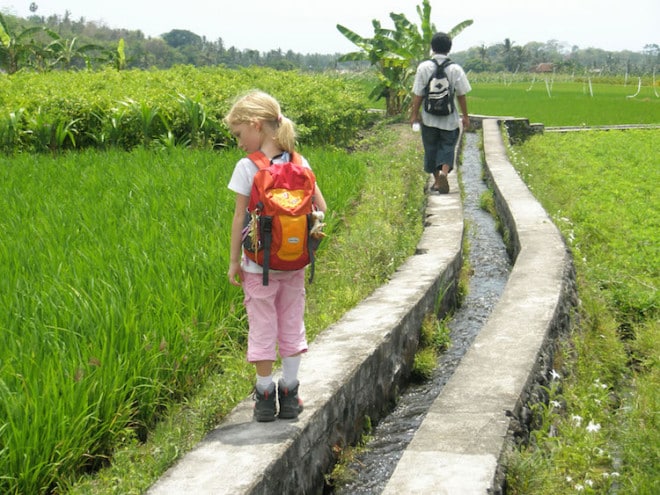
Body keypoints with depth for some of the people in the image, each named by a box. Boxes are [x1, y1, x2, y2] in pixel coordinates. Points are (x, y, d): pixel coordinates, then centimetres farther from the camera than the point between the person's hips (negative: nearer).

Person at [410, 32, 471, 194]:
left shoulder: (423, 67, -7)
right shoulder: (455, 69, -7)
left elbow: (418, 94, -5)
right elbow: (461, 95, -2)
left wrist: (414, 114, 6)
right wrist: (465, 116, 8)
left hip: (429, 118, 1)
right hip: (449, 118, -1)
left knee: (431, 148, 15)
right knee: (447, 147, 7)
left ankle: (437, 180, 23)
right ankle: (444, 172, -20)